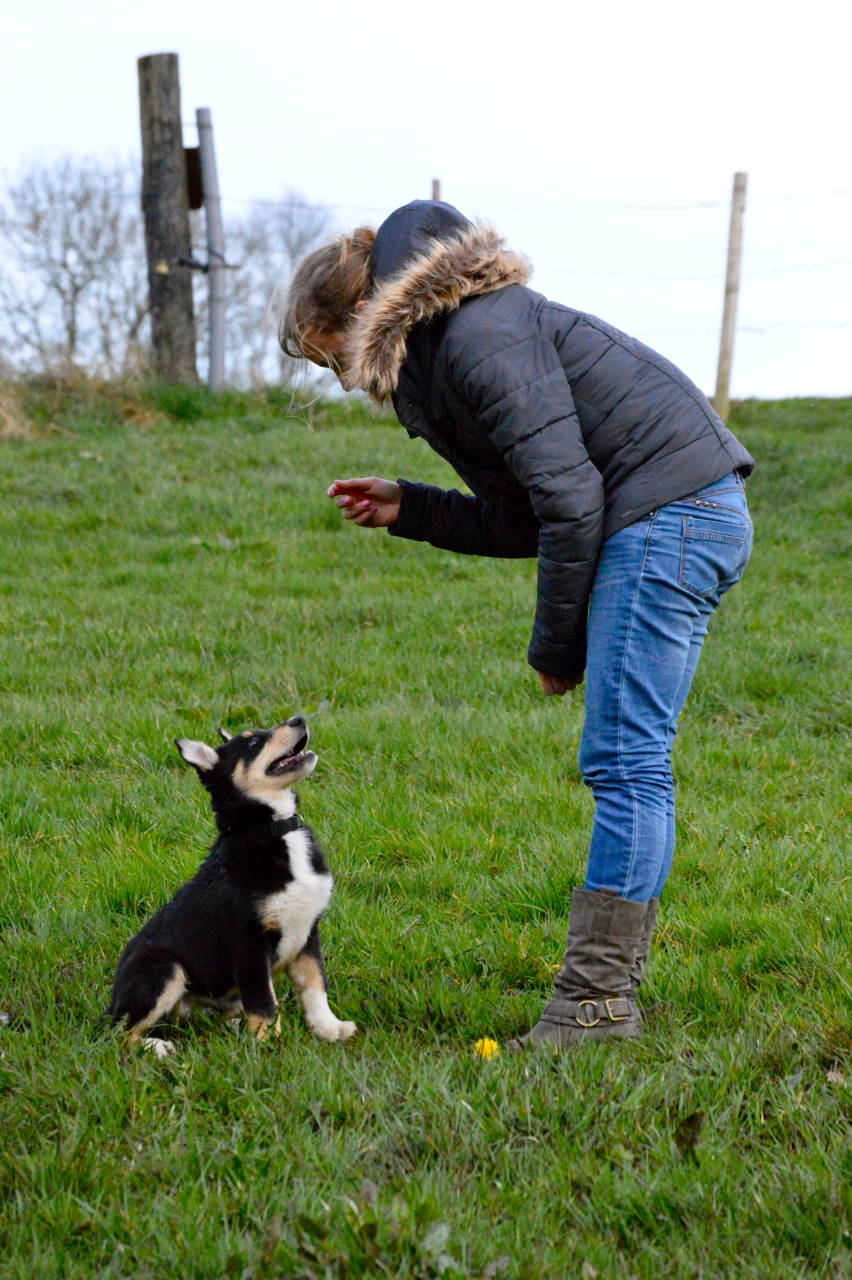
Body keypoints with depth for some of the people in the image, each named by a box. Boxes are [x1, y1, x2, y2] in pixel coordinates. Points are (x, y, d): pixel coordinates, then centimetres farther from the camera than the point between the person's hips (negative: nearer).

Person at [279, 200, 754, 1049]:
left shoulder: (480, 339, -13)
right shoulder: (440, 352, 20)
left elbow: (569, 498, -18)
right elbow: (529, 521, 20)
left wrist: (554, 646, -9)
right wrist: (408, 510, 14)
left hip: (670, 514, -11)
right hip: (688, 522, 11)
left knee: (624, 763, -11)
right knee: (625, 765, 9)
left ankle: (596, 998, -10)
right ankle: (614, 985, 12)